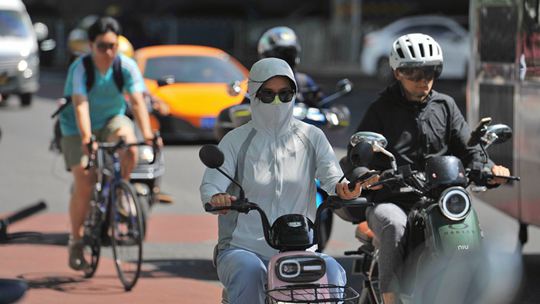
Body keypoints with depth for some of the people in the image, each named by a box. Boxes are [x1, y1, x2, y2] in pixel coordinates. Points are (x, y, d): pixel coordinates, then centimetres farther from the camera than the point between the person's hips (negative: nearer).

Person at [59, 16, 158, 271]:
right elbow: (80, 105, -35)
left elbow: (137, 101, -25)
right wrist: (86, 139, -50)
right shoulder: (80, 68, -24)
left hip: (111, 120, 2)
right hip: (78, 127, -2)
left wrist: (147, 133, -41)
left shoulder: (126, 66, -17)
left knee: (129, 147, -32)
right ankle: (76, 241, 7)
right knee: (84, 184, -11)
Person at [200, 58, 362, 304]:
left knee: (331, 269, -29)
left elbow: (331, 174, -4)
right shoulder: (236, 140, 6)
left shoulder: (311, 137, 11)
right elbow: (210, 184, -6)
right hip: (243, 248, -1)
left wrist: (343, 188, -30)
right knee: (248, 270, -35)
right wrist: (216, 198, -32)